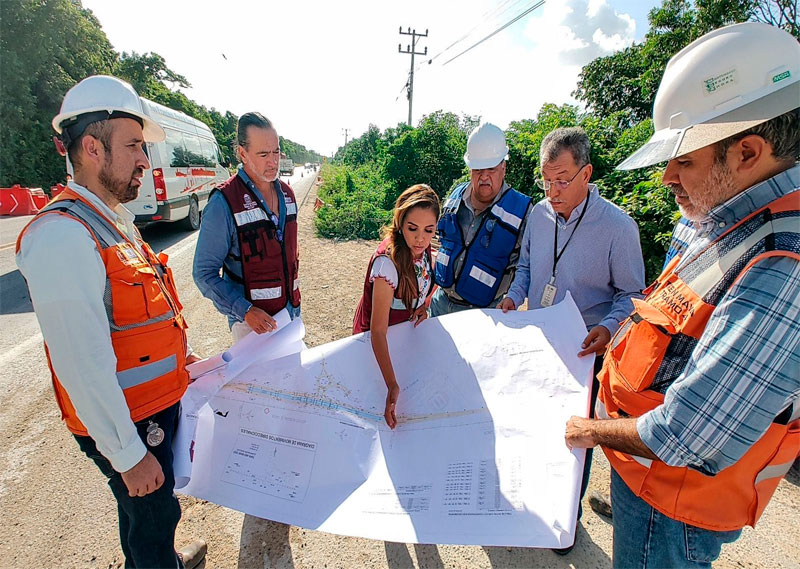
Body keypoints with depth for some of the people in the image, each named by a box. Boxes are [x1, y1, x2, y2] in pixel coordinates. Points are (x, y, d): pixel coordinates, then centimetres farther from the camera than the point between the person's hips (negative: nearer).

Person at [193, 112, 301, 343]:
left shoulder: (287, 193, 3)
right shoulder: (224, 202, -16)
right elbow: (204, 274, -14)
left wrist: (294, 301, 14)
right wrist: (245, 311, -23)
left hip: (291, 312, 6)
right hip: (252, 321, -6)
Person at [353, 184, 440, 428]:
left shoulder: (422, 246, -16)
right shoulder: (387, 262, -37)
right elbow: (378, 331, -37)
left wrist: (423, 305, -12)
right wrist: (392, 386, -43)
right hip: (379, 340, -6)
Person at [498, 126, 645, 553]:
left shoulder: (618, 226, -17)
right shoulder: (539, 213, -4)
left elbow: (631, 294, -9)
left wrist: (608, 327, -27)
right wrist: (513, 297, -7)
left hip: (582, 350, -4)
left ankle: (569, 511, 39)